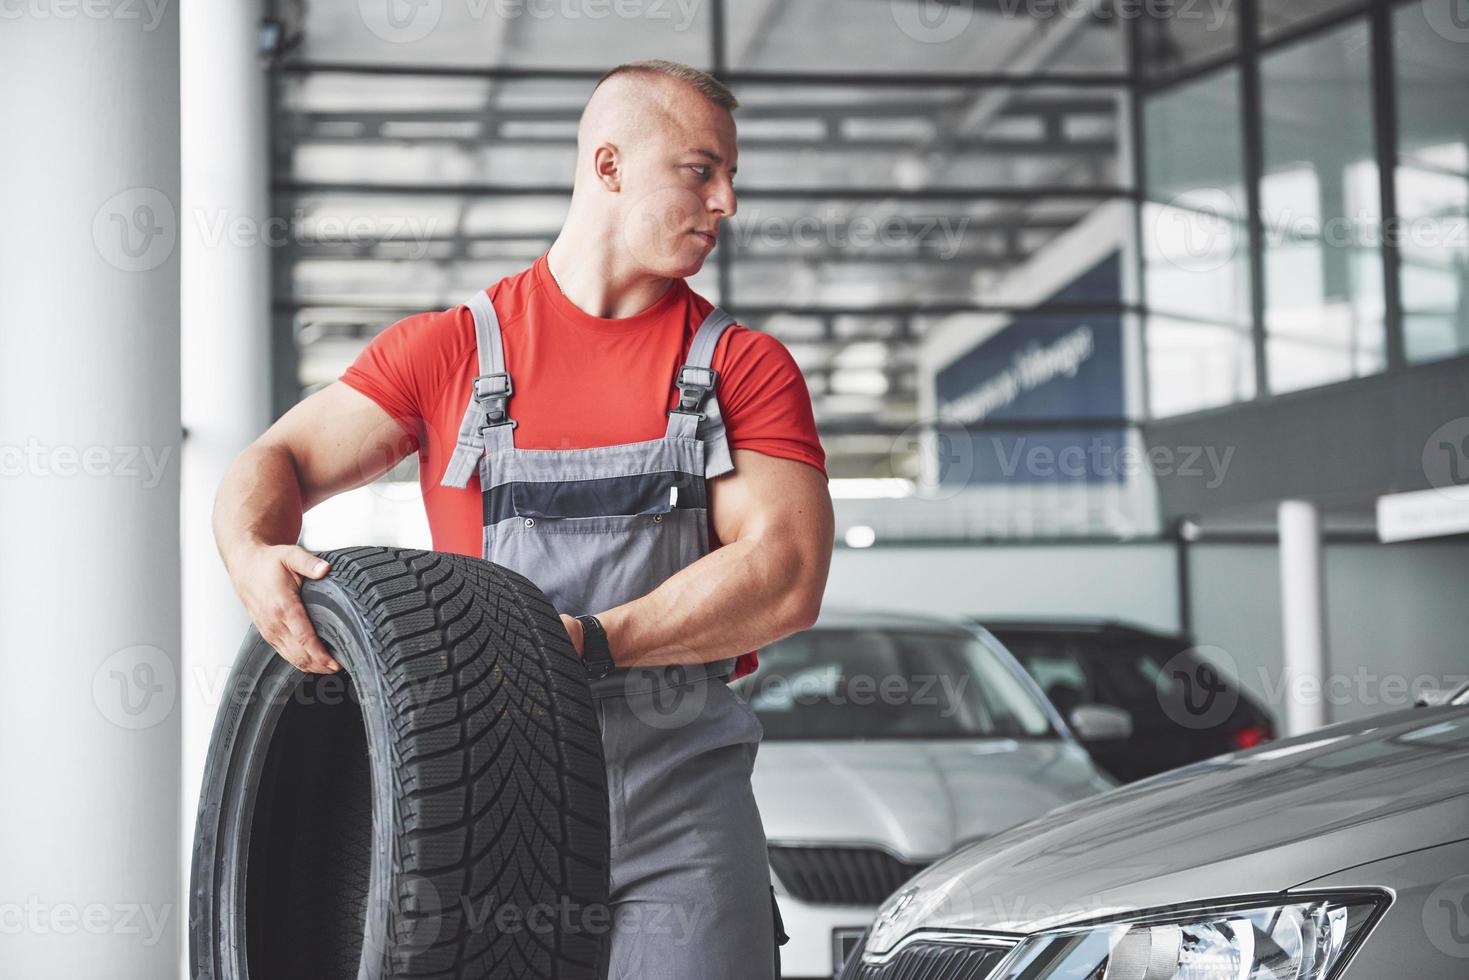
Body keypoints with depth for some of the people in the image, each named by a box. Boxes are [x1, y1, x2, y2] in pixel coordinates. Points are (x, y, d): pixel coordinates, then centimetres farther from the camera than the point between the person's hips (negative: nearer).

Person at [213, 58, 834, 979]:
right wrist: (255, 555, -18)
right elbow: (278, 463, 7)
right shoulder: (451, 349, 9)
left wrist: (593, 644, -19)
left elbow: (787, 577, -6)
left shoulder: (746, 368, 6)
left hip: (681, 802, 0)